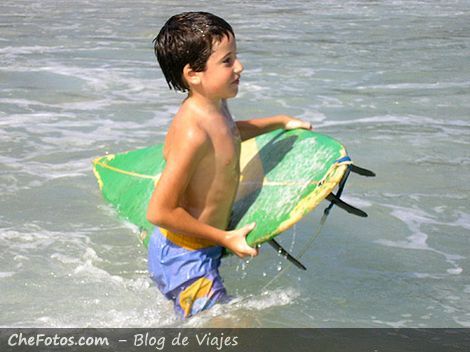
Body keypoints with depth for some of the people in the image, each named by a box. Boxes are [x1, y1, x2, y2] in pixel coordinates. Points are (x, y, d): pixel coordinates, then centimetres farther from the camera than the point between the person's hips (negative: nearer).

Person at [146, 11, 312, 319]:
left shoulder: (216, 106, 0)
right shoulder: (192, 134, -30)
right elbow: (159, 212, -29)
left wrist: (280, 122, 33)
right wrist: (225, 238, -21)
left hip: (200, 252, 10)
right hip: (185, 260, -10)